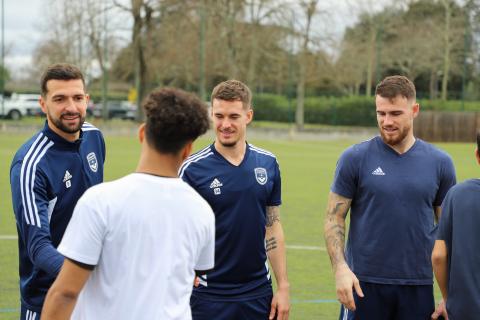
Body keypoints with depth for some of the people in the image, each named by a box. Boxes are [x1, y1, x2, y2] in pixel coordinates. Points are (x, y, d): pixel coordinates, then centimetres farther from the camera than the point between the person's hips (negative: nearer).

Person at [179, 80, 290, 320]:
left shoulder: (268, 163, 4)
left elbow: (273, 227, 9)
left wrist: (283, 287, 6)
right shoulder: (193, 168, -7)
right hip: (209, 295, -3)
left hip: (258, 292, 3)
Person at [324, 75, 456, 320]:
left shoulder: (439, 163, 4)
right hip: (364, 283, -2)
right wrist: (340, 268, -15)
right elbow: (334, 218, -1)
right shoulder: (355, 158, -2)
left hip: (419, 286, 2)